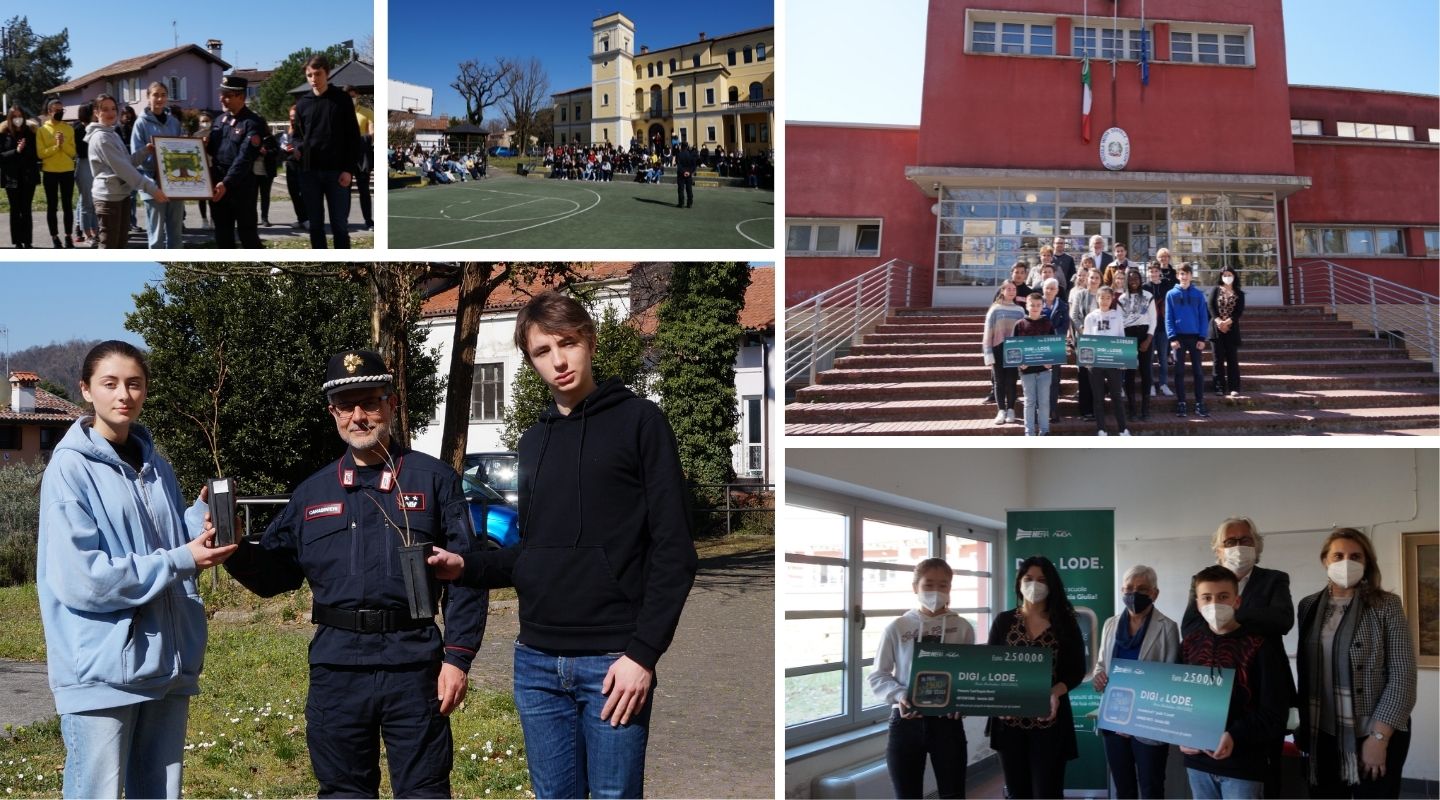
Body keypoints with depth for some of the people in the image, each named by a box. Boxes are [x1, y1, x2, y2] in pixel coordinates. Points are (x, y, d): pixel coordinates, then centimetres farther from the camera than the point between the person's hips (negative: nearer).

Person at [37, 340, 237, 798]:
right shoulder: (71, 468, -9)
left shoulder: (156, 466, 12)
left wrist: (200, 523, -4)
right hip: (102, 670, -7)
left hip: (167, 664, 7)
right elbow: (78, 577, -18)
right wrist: (179, 562, -16)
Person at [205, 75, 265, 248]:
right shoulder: (220, 119, 11)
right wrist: (204, 145, -4)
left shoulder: (253, 123, -11)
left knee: (247, 234, -3)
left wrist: (227, 183, -28)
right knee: (222, 234, 11)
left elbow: (245, 158, -20)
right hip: (217, 183, 7)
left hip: (241, 186, -7)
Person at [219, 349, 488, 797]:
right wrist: (234, 551, -6)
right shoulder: (313, 492, 13)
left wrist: (458, 656, -9)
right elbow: (275, 574, 14)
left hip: (413, 667, -3)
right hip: (336, 670, 3)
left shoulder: (433, 479, 3)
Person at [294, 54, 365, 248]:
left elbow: (353, 136, -1)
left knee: (339, 223, 0)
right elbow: (298, 135, 17)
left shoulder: (342, 99, 1)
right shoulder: (302, 103, 10)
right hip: (309, 172, 3)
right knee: (315, 223, 7)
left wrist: (349, 169, -9)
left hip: (337, 171, -3)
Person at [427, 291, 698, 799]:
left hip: (612, 662, -5)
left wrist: (643, 653, -14)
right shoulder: (533, 440, 15)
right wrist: (467, 568, 2)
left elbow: (673, 551, -8)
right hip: (536, 663, 5)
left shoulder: (638, 421, -2)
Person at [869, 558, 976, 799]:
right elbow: (878, 675, 2)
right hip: (905, 721, 0)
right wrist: (899, 695, -17)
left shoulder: (962, 628, 3)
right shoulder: (897, 628, 0)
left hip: (947, 721, 0)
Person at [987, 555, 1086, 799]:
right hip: (1010, 719, 2)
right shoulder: (1003, 621, 5)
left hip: (1049, 719, -2)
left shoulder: (1065, 622, 2)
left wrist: (1055, 692, -19)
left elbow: (1077, 671, 0)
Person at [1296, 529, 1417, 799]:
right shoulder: (1308, 606, 7)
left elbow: (1402, 677, -9)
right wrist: (1303, 724, 9)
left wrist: (1379, 736, -14)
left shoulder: (1386, 605, -5)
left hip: (1374, 735, -3)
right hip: (1323, 735, 3)